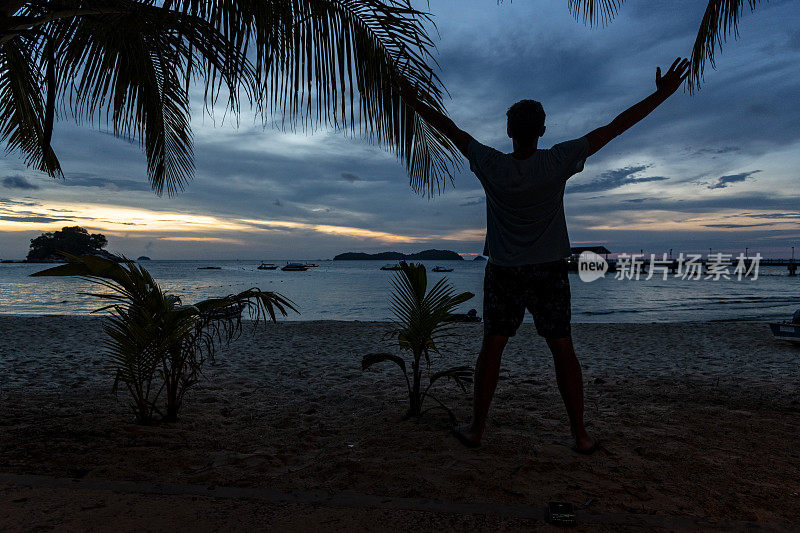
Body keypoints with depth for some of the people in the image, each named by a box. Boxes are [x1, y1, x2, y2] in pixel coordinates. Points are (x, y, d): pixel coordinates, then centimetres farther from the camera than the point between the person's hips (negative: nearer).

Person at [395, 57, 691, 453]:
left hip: (503, 272, 0)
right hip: (550, 272, 0)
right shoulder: (557, 162, -11)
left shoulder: (491, 165, -10)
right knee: (563, 350, 7)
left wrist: (414, 102, 11)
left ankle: (476, 428, 15)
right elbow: (614, 128, -6)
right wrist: (662, 94, 2)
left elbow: (451, 130, 0)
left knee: (492, 347, 8)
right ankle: (580, 434, 14)